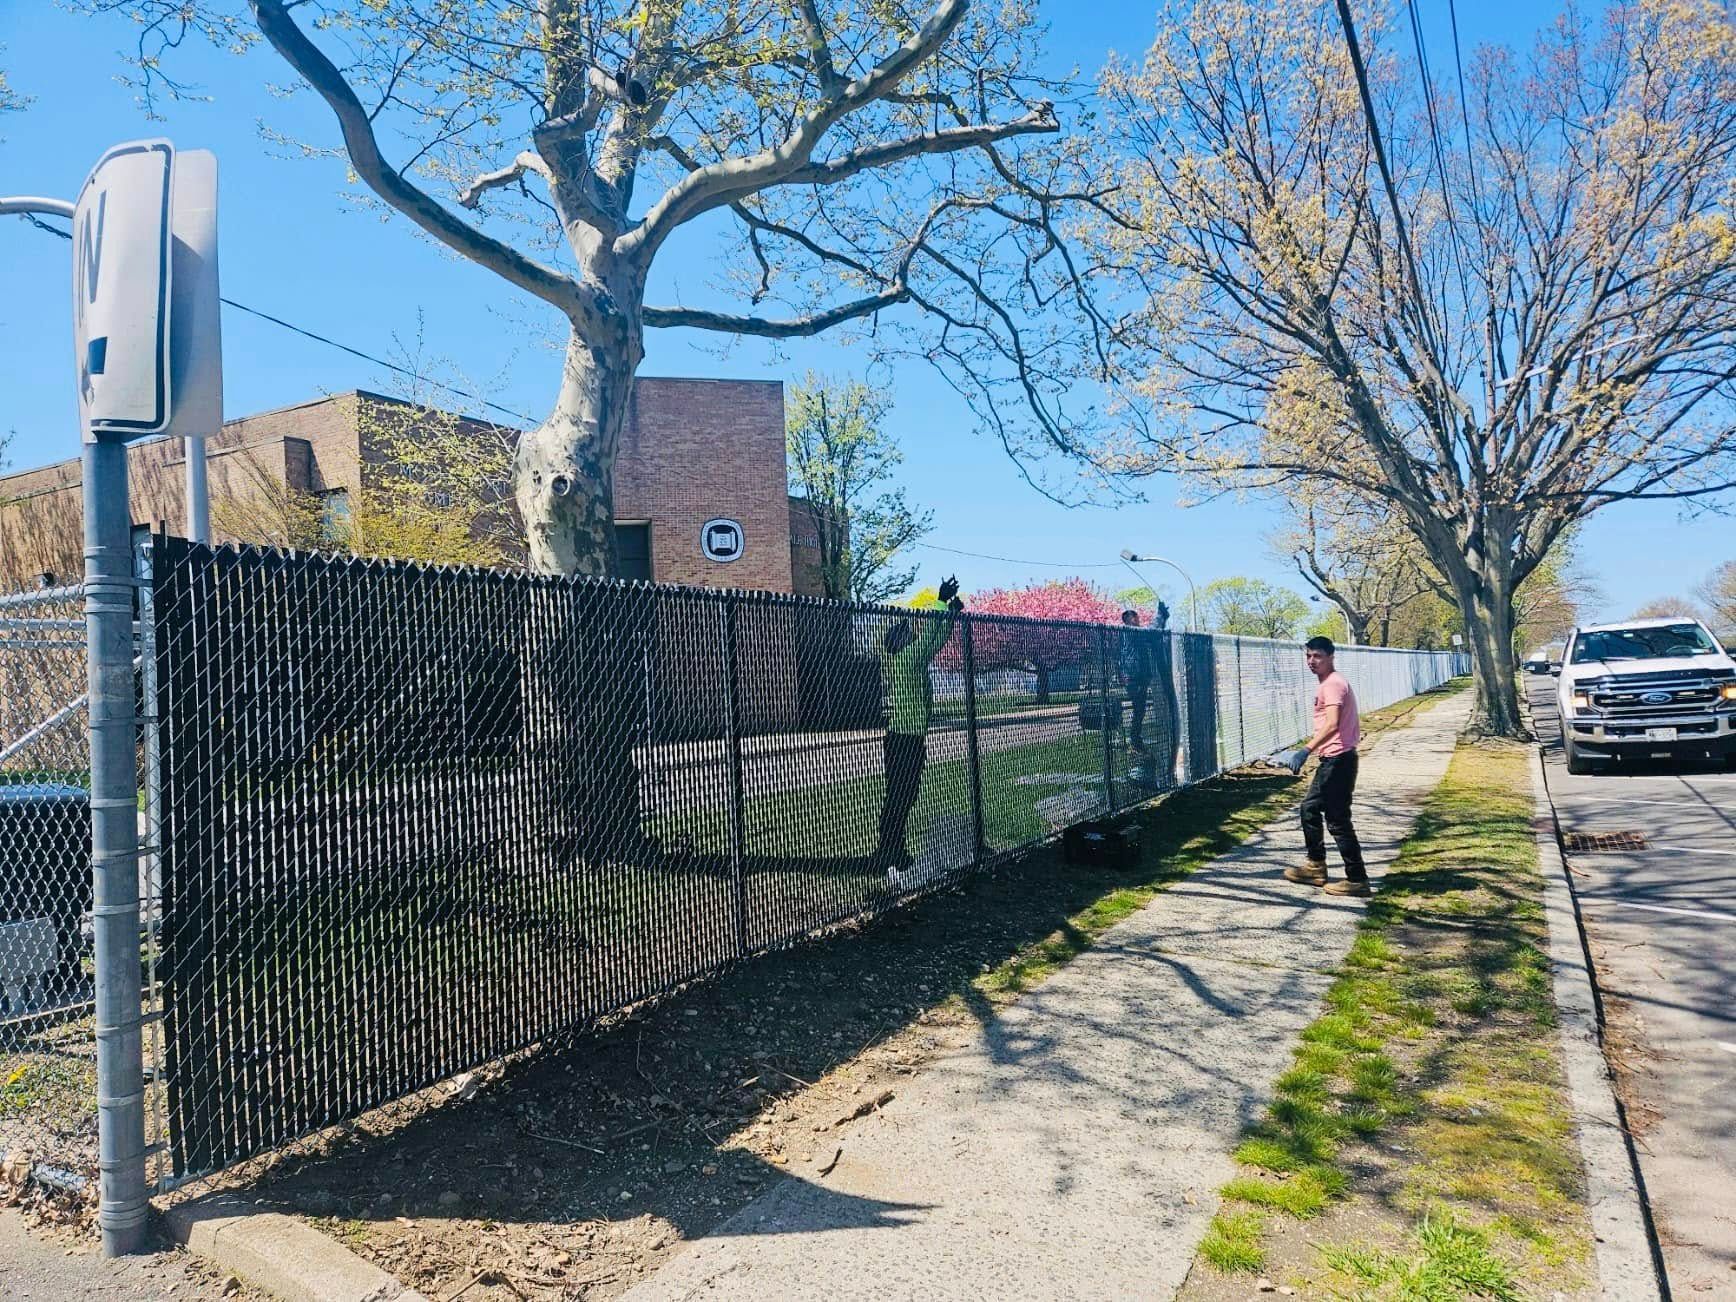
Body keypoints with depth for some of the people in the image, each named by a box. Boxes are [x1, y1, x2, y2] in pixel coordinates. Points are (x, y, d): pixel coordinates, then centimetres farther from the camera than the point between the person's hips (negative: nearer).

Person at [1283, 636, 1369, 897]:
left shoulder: (1332, 684, -17)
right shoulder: (1328, 683, 15)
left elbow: (1332, 725, -30)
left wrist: (1307, 750, -33)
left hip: (1337, 760, -11)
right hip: (1332, 760, 11)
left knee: (1337, 820, -4)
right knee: (1310, 807, 19)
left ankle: (1357, 879, 3)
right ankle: (1316, 867, 28)